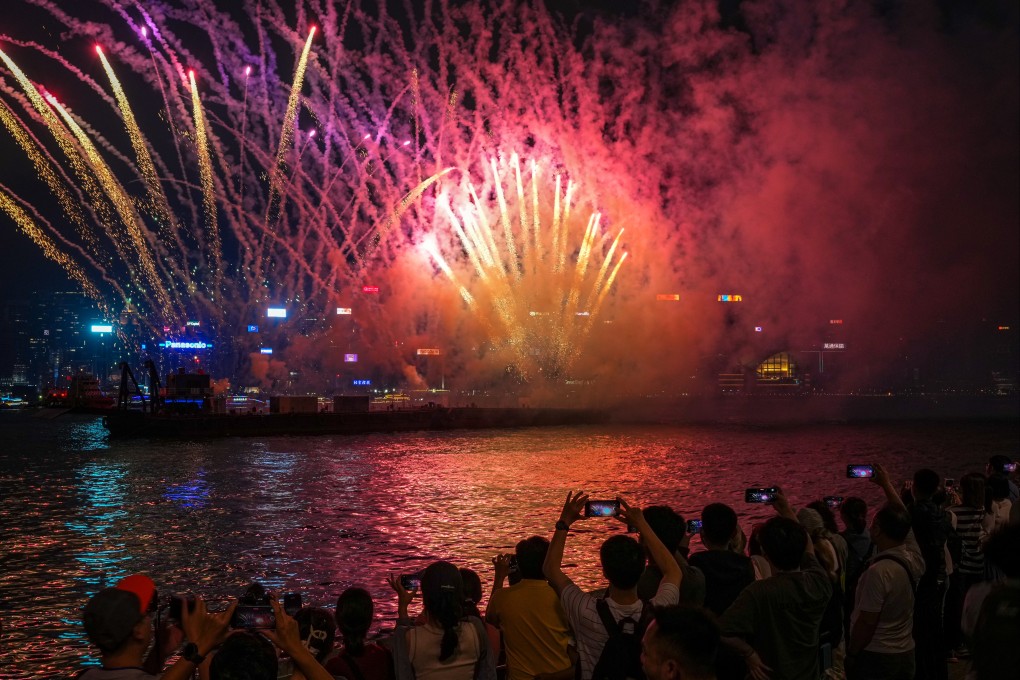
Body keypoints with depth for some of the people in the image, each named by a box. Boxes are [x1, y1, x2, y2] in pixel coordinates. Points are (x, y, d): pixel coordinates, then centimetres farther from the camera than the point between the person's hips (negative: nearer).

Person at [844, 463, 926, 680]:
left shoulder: (879, 571, -25)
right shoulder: (914, 557, -6)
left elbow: (866, 624, -21)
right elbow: (902, 517, 11)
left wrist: (851, 654, -8)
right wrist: (886, 484, 20)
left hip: (874, 656, -7)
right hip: (906, 653, 7)